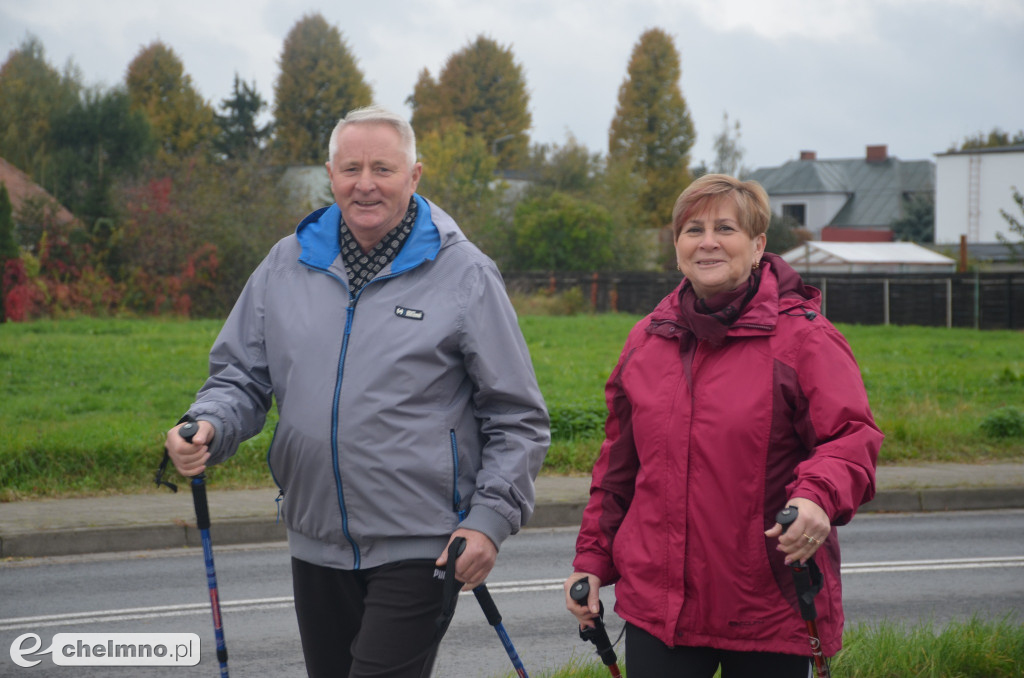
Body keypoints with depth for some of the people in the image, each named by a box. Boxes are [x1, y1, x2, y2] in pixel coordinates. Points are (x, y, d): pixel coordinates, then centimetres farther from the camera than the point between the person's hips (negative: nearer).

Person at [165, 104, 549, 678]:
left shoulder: (464, 274, -4)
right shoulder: (287, 265, 7)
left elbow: (519, 420, -1)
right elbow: (242, 377, 14)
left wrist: (490, 519, -11)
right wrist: (208, 428, -8)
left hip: (419, 550, -5)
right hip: (316, 546, 5)